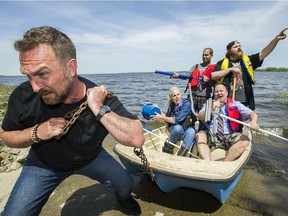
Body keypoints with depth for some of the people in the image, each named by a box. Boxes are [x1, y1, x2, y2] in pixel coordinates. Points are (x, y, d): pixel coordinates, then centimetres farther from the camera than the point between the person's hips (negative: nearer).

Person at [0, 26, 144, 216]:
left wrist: (98, 110, -47)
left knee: (126, 185, 12)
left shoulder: (102, 100, -32)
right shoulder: (23, 97, -28)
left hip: (91, 158, 1)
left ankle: (123, 199, 51)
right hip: (44, 163, 0)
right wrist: (35, 133, -31)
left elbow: (137, 139, -40)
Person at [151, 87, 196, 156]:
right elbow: (167, 118, 9)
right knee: (178, 127, -34)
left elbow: (177, 120, -23)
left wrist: (161, 117, -19)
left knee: (191, 132, -37)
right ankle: (167, 148, -14)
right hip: (175, 130, 2)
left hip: (187, 130, -2)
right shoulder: (171, 105, 1)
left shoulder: (186, 103, -15)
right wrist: (159, 112, -5)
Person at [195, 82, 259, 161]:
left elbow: (252, 114, 6)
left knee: (245, 140, -28)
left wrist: (253, 122, -18)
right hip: (211, 135, 0)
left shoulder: (235, 104, 15)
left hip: (229, 136, 1)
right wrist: (212, 109, -14)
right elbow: (200, 117, 3)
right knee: (199, 136, -30)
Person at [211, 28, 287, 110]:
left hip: (244, 102, 3)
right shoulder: (222, 63, 2)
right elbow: (213, 76, -10)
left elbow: (263, 54, 1)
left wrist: (276, 39, -11)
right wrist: (230, 69, -14)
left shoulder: (248, 61, 10)